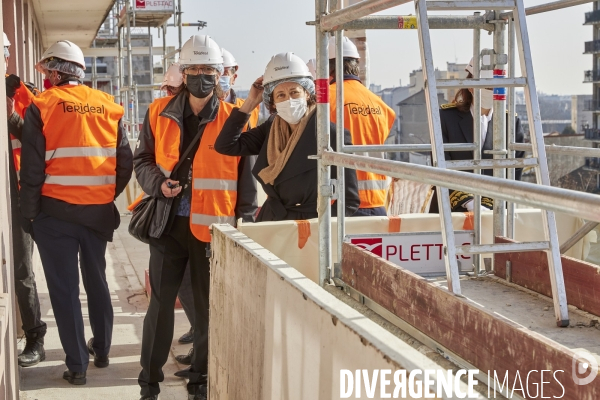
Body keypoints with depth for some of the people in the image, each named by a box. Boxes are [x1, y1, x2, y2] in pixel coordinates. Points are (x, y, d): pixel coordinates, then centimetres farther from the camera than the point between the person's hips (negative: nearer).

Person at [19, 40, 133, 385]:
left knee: (65, 288, 4)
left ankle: (77, 365, 7)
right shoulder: (107, 105, 4)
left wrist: (30, 211, 2)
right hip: (99, 210, 4)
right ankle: (102, 350, 29)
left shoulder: (42, 105, -7)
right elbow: (126, 162, 3)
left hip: (56, 211, -4)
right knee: (96, 280, 19)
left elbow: (32, 166, -9)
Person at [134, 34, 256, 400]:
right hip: (169, 222, 2)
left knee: (208, 306, 8)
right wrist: (158, 183, -8)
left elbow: (246, 175, 2)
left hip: (214, 226, -2)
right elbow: (143, 160, 12)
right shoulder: (160, 113, 4)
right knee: (161, 302, 6)